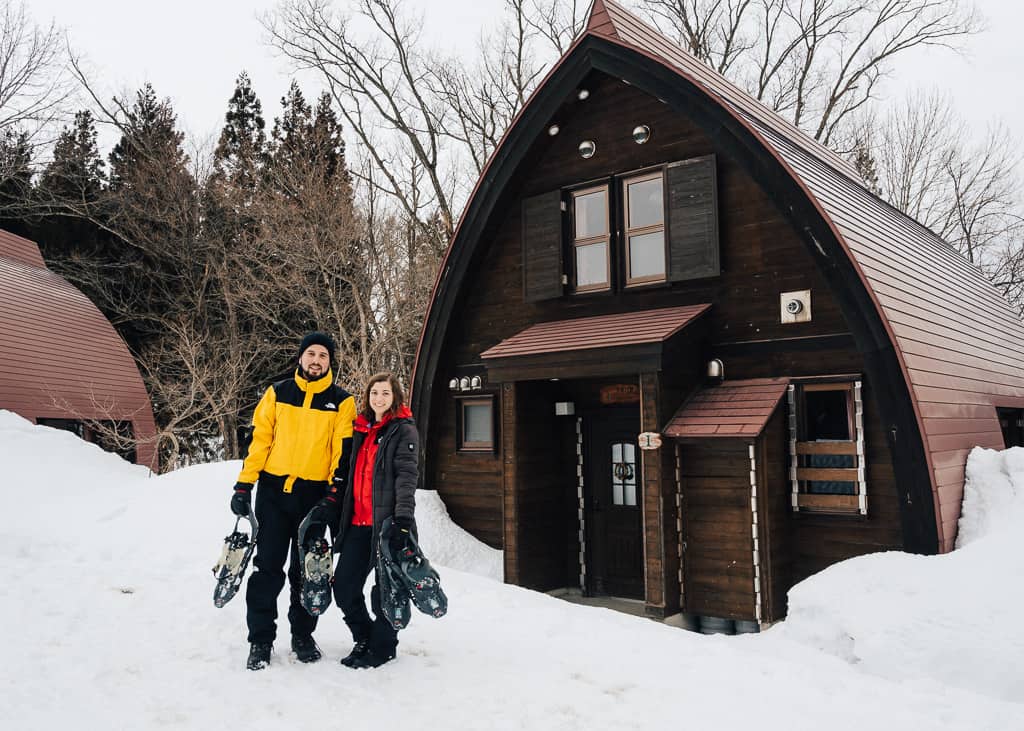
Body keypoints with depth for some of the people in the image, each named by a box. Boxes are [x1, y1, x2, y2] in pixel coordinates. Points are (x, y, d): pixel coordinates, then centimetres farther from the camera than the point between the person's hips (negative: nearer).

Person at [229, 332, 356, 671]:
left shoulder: (342, 401, 2)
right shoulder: (278, 393, 6)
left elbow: (343, 452, -1)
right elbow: (259, 439, 5)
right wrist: (243, 485, 0)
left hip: (314, 494, -1)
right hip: (273, 490, 1)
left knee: (307, 570, 9)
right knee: (267, 566, 2)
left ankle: (303, 635, 24)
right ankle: (260, 640, 14)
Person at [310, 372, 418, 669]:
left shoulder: (404, 430, -3)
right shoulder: (360, 430, 16)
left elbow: (407, 475, -13)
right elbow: (348, 473, 20)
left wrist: (403, 517, -23)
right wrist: (330, 503, 8)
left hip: (386, 522, -6)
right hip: (358, 522, 6)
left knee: (384, 588, 3)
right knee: (344, 586, 7)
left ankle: (382, 647, 22)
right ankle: (364, 638, 28)